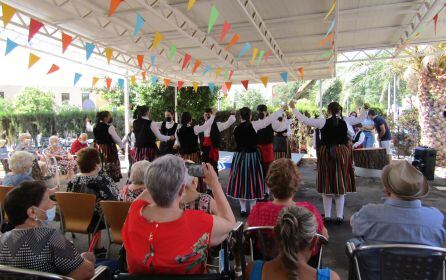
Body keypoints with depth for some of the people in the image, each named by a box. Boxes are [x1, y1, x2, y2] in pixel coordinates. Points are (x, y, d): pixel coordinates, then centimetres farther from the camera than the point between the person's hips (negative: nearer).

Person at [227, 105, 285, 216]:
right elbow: (270, 119, -7)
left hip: (239, 156, 3)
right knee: (252, 181, 8)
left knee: (240, 180, 11)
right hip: (252, 156, -3)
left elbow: (238, 142, 9)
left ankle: (243, 208, 17)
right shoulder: (253, 125, -10)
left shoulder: (236, 128, -1)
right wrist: (283, 108, 1)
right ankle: (252, 208, 15)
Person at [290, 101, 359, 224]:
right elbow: (360, 119, 14)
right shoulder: (345, 121, -3)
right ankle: (340, 216, 14)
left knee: (327, 184, 8)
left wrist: (293, 108, 3)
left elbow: (304, 120, -6)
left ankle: (327, 216, 15)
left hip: (327, 153, -2)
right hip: (342, 154, 2)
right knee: (341, 184, 10)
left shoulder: (323, 122, -9)